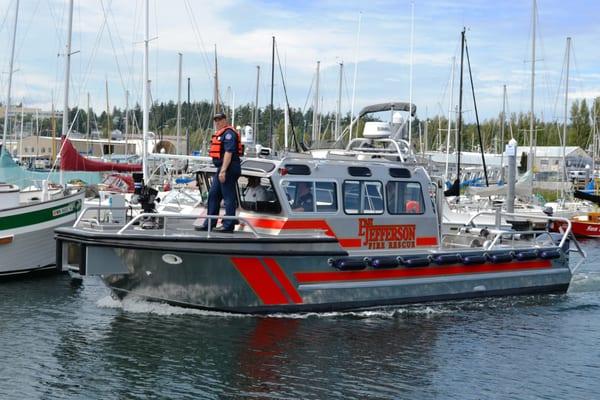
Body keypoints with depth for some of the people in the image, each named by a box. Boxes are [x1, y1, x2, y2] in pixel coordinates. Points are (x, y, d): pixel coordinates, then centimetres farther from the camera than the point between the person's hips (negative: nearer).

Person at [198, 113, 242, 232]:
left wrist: (223, 171, -25)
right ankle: (209, 223, 19)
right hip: (222, 169, 11)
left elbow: (229, 152, -21)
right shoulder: (220, 133, 20)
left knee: (228, 197, -6)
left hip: (228, 169, -11)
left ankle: (228, 225, -2)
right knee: (213, 195, 13)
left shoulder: (229, 133, -13)